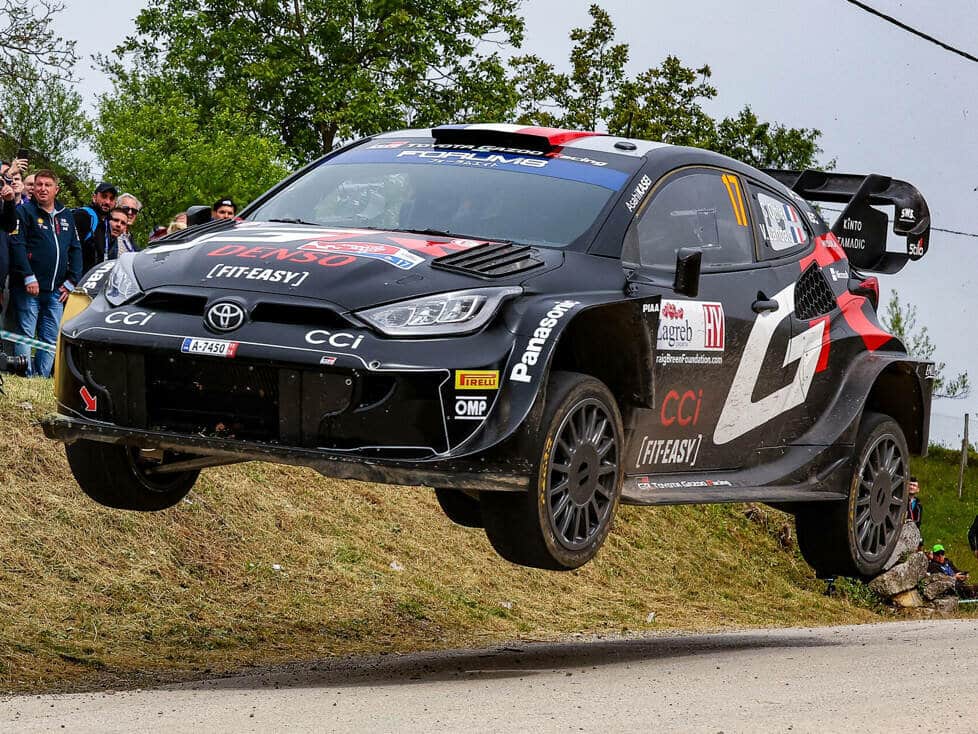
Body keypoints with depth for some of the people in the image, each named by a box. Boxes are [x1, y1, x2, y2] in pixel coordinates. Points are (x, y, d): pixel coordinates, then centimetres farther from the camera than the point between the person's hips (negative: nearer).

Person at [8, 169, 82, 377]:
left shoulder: (67, 216, 16)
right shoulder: (24, 211, -1)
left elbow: (76, 249, 18)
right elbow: (17, 245, -10)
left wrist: (71, 281, 7)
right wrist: (28, 277, -17)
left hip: (56, 290, 5)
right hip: (28, 289, -5)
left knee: (51, 339, 5)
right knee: (25, 335, -6)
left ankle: (43, 376, 9)